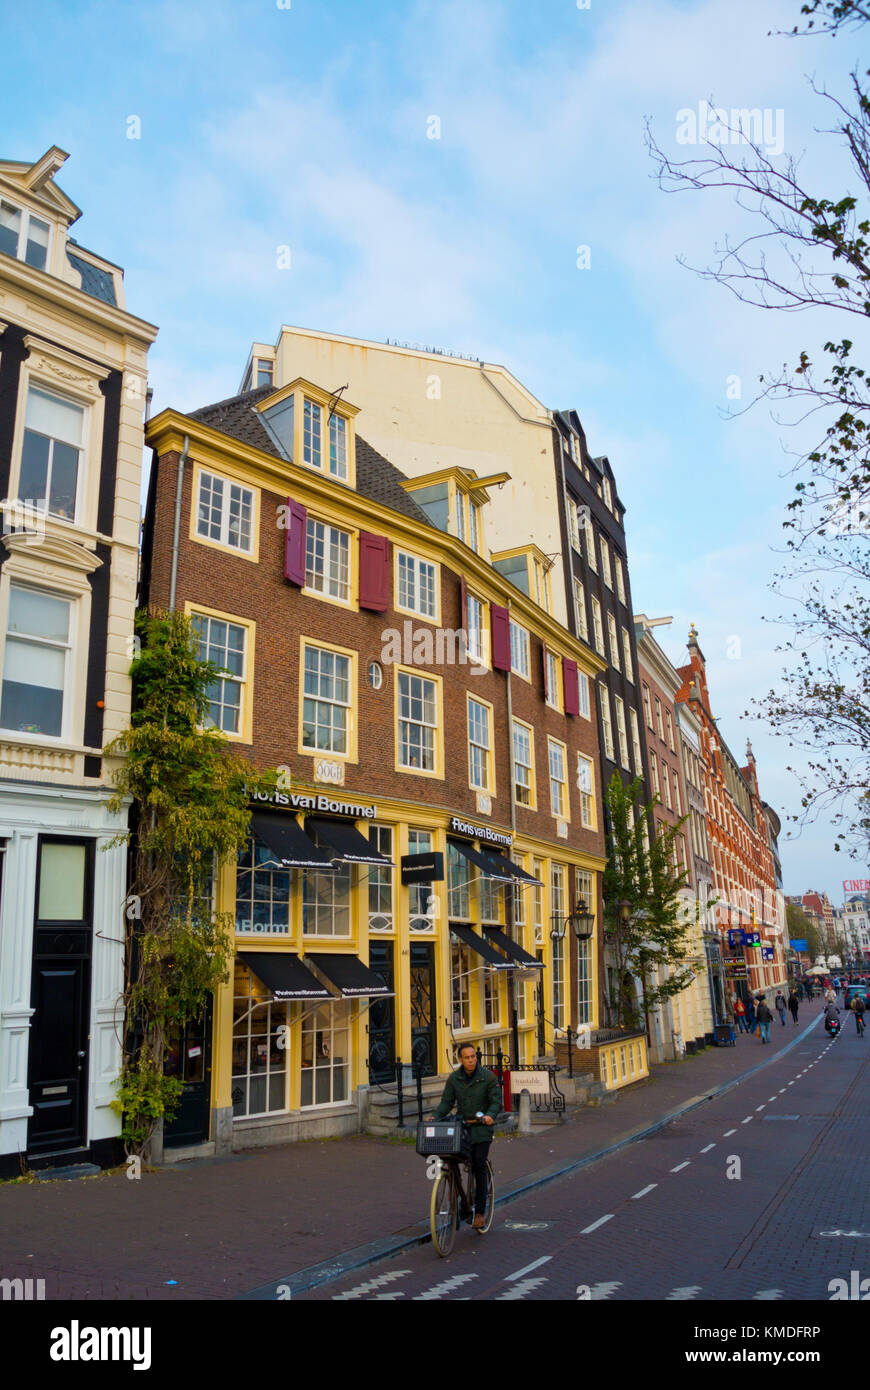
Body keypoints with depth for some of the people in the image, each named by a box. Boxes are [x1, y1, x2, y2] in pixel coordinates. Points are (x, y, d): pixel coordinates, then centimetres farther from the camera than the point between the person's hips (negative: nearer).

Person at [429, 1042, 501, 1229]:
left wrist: (490, 1115, -28)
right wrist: (436, 1116, -13)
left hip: (481, 1128, -3)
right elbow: (447, 1101, 4)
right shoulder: (454, 1078, 3)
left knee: (479, 1166, -10)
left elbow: (496, 1101, -8)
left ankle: (480, 1212, -2)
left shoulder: (488, 1077, -6)